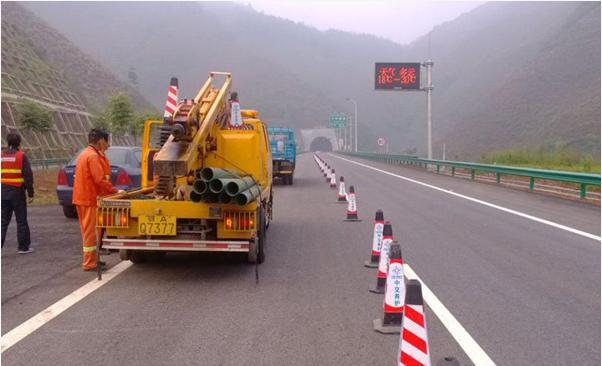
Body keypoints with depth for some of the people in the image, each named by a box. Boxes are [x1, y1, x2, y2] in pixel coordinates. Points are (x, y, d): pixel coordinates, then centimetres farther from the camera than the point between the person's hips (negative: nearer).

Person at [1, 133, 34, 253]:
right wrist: (30, 194, -6)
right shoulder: (21, 156, -7)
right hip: (17, 193, -4)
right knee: (21, 221, 6)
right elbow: (28, 176, -11)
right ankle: (23, 247, 11)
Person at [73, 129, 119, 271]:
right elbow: (100, 180, -22)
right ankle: (89, 263, 2)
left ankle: (91, 260, 25)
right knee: (90, 231, -4)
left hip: (82, 197, 10)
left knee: (88, 231, 16)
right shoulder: (93, 156, -17)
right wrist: (115, 191, -15)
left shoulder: (85, 154, 16)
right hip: (90, 198, -10)